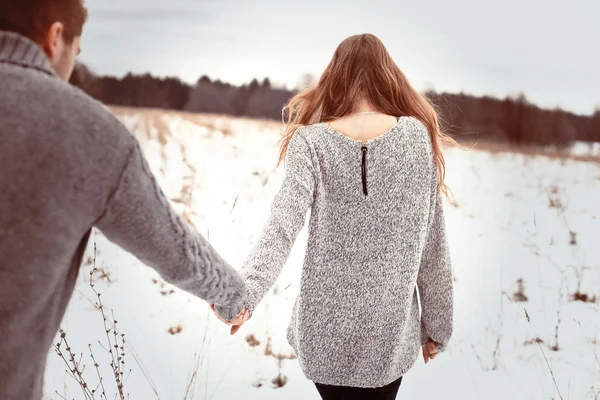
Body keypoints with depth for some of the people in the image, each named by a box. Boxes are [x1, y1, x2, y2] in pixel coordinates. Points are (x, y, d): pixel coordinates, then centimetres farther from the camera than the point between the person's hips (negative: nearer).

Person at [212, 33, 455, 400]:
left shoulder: (313, 143, -8)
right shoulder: (417, 137, -5)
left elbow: (283, 227, -24)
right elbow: (432, 245, -1)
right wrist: (437, 326, 8)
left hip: (326, 330, 0)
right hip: (389, 332, 0)